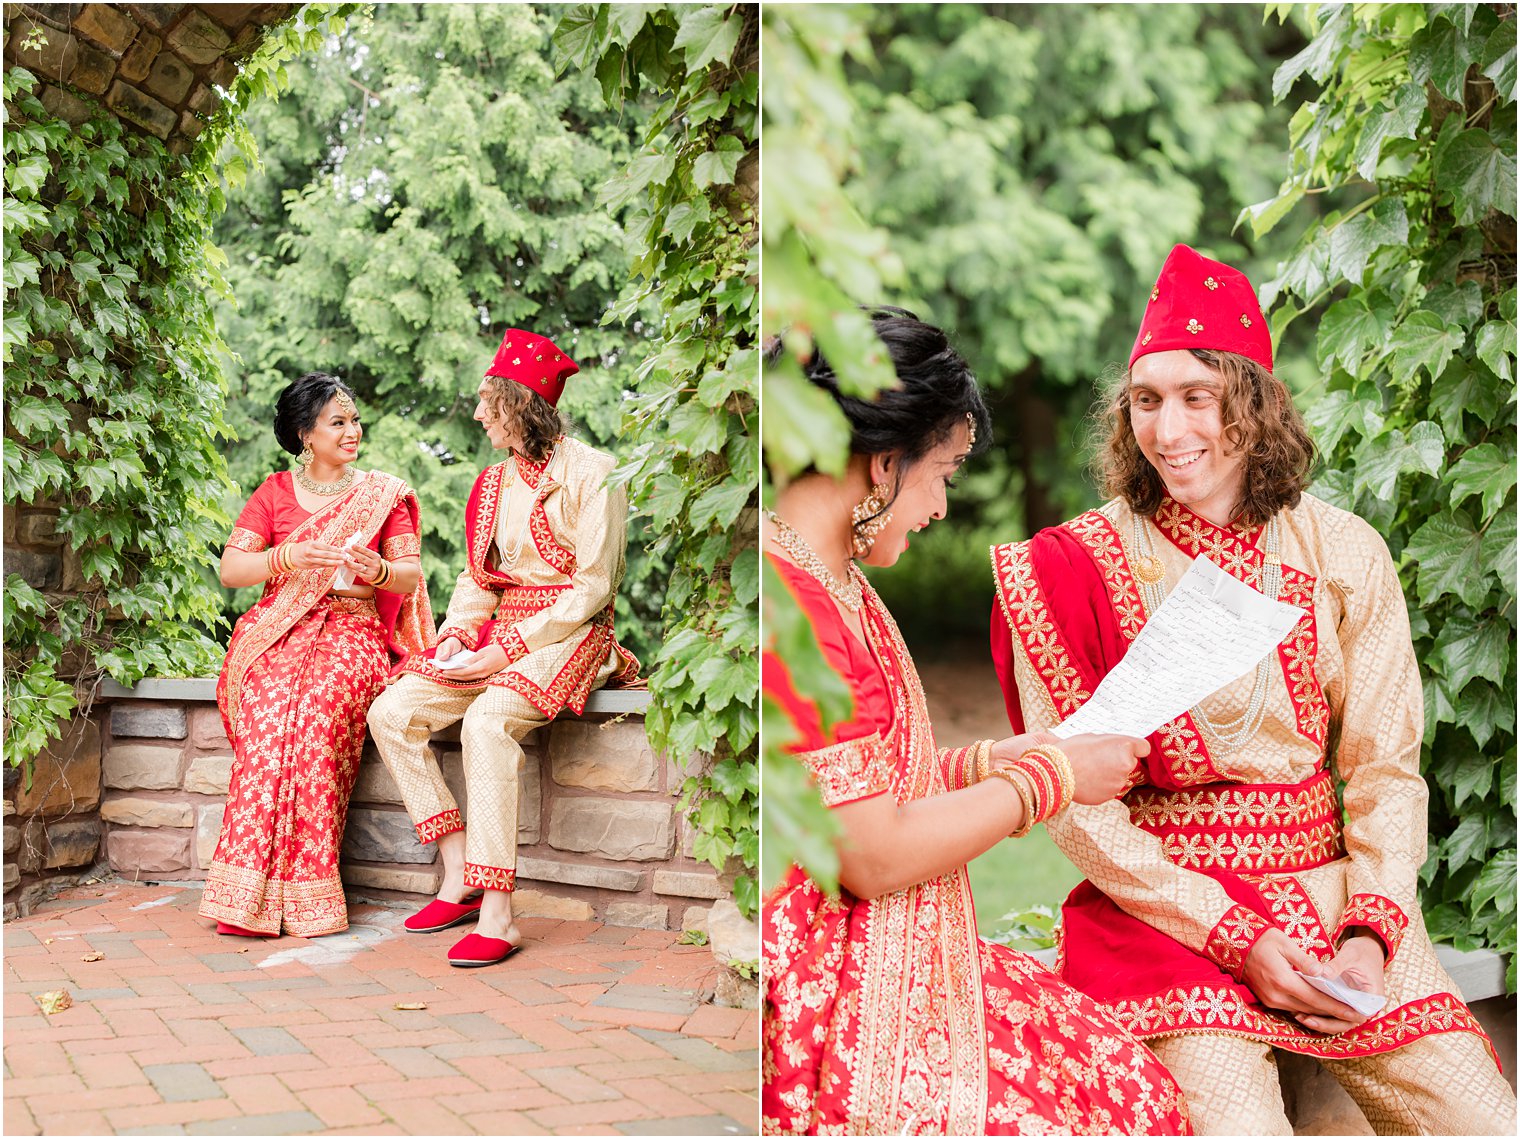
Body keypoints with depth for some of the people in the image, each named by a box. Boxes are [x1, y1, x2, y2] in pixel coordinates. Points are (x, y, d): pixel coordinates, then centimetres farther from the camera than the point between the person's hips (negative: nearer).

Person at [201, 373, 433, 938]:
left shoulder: (383, 492, 16)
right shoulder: (275, 491, 16)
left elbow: (411, 576, 9)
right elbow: (230, 568, 6)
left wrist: (380, 569, -15)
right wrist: (288, 558, -13)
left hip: (352, 627, 0)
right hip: (280, 630, 1)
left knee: (319, 711, -34)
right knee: (268, 710, -33)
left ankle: (306, 895, -34)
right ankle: (251, 897, -35)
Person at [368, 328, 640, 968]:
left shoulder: (590, 473, -7)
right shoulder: (495, 481, 17)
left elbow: (592, 588, -13)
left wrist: (506, 650, -17)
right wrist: (457, 635, -3)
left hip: (569, 634, -8)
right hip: (501, 633, 8)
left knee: (487, 721, -35)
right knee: (391, 713, -12)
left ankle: (497, 915, -34)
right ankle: (459, 879, -7)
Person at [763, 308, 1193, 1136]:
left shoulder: (830, 583, 12)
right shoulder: (791, 603, -21)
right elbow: (875, 857, -21)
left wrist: (987, 762, 10)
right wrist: (1051, 777, -9)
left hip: (897, 962, 10)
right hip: (831, 1002, -10)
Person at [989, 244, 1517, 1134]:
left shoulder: (1344, 553, 3)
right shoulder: (1075, 568, -4)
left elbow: (1385, 768, 5)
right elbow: (1074, 803, -6)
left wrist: (1370, 932, -11)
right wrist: (1238, 938, -13)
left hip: (1327, 886, 3)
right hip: (1163, 905, -3)